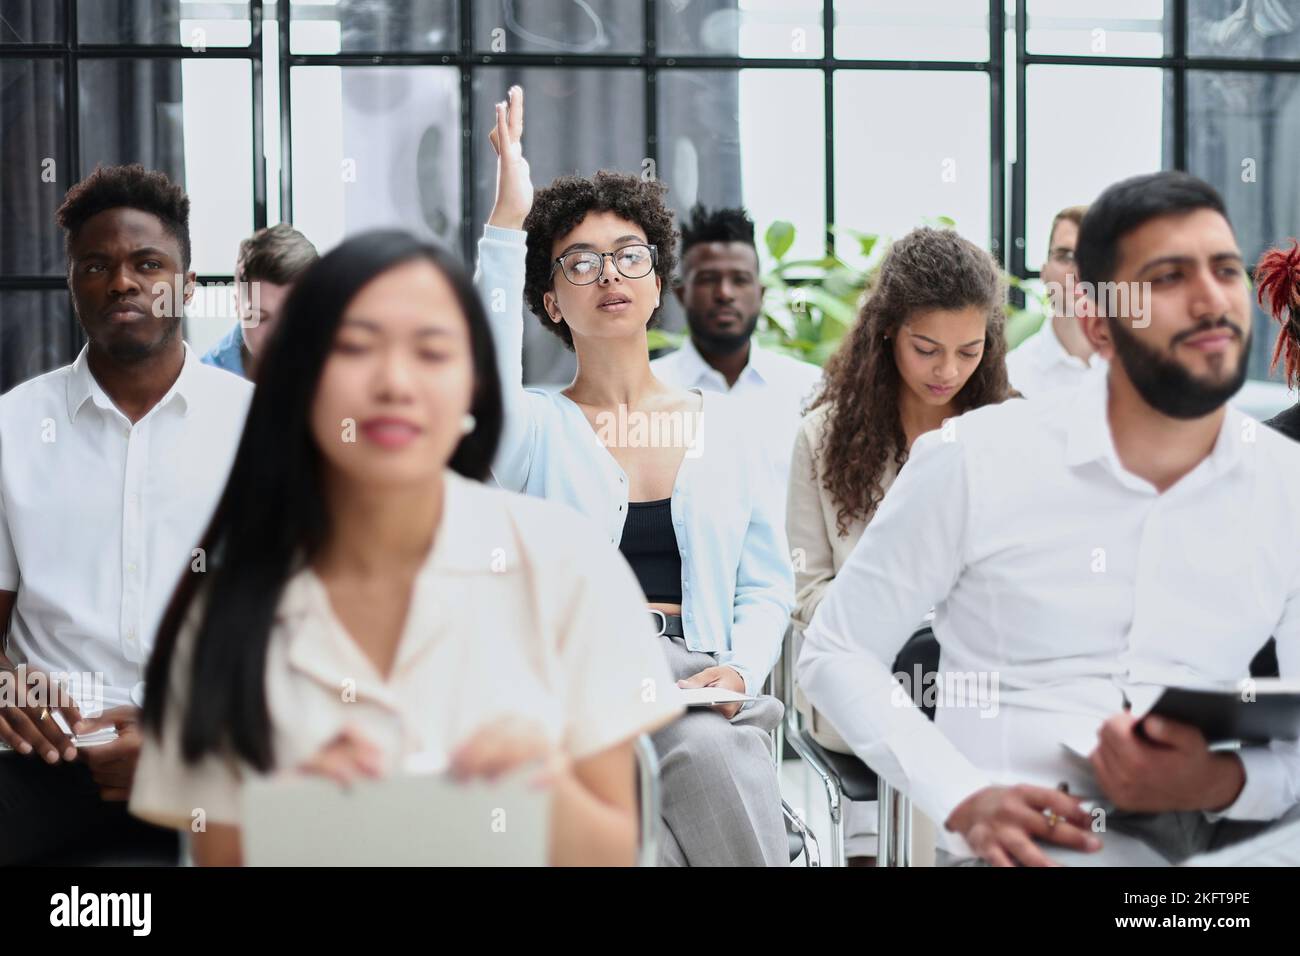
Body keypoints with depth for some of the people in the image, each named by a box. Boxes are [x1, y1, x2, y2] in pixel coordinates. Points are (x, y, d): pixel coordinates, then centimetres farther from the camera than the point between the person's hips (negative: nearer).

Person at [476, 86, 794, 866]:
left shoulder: (723, 425, 18)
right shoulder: (538, 427, 10)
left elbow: (768, 583, 16)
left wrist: (739, 669, -6)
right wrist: (508, 223, -18)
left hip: (697, 688, 2)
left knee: (707, 752, -34)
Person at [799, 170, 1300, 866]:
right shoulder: (974, 461, -2)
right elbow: (835, 653, 4)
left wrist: (1222, 782, -17)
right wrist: (966, 799, -12)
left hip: (1224, 825, 3)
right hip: (1042, 837, -3)